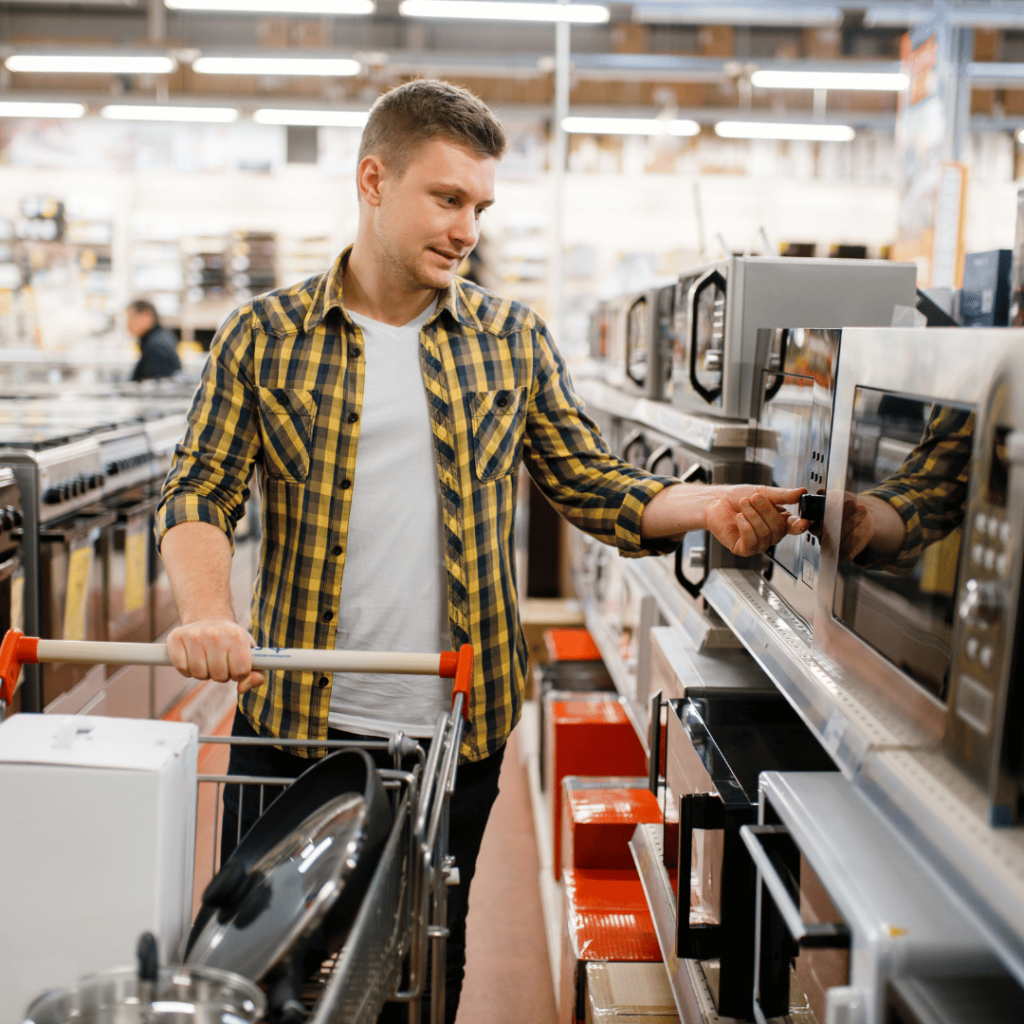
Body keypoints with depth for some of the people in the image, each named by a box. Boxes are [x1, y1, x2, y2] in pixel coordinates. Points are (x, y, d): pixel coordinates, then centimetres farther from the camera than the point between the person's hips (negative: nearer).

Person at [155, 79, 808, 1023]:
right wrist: (209, 609, -23)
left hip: (459, 730, 1)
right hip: (292, 719, -1)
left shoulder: (514, 340, 3)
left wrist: (701, 507, -15)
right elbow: (200, 493, -4)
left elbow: (591, 482, 3)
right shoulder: (265, 337, 0)